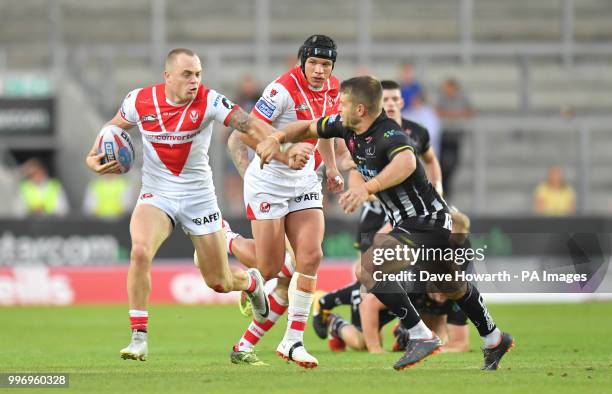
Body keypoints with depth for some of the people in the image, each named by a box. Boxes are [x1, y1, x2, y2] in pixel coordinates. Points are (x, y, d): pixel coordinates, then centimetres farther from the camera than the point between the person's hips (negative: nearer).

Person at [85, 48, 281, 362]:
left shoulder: (208, 101, -15)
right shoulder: (140, 101, -8)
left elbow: (250, 125, -25)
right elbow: (113, 127, 11)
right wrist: (93, 157, -5)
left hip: (198, 195, -1)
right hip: (156, 194, 1)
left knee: (219, 283, 6)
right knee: (140, 252, -29)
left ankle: (251, 282, 46)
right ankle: (139, 338, -19)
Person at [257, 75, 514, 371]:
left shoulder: (388, 135, -28)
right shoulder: (346, 127, -2)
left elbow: (407, 162, -51)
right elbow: (307, 128, 12)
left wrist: (367, 188, -63)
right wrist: (276, 139, -6)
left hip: (425, 223, -10)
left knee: (367, 268, -23)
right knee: (452, 288, 26)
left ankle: (421, 336, -16)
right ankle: (494, 340, 45)